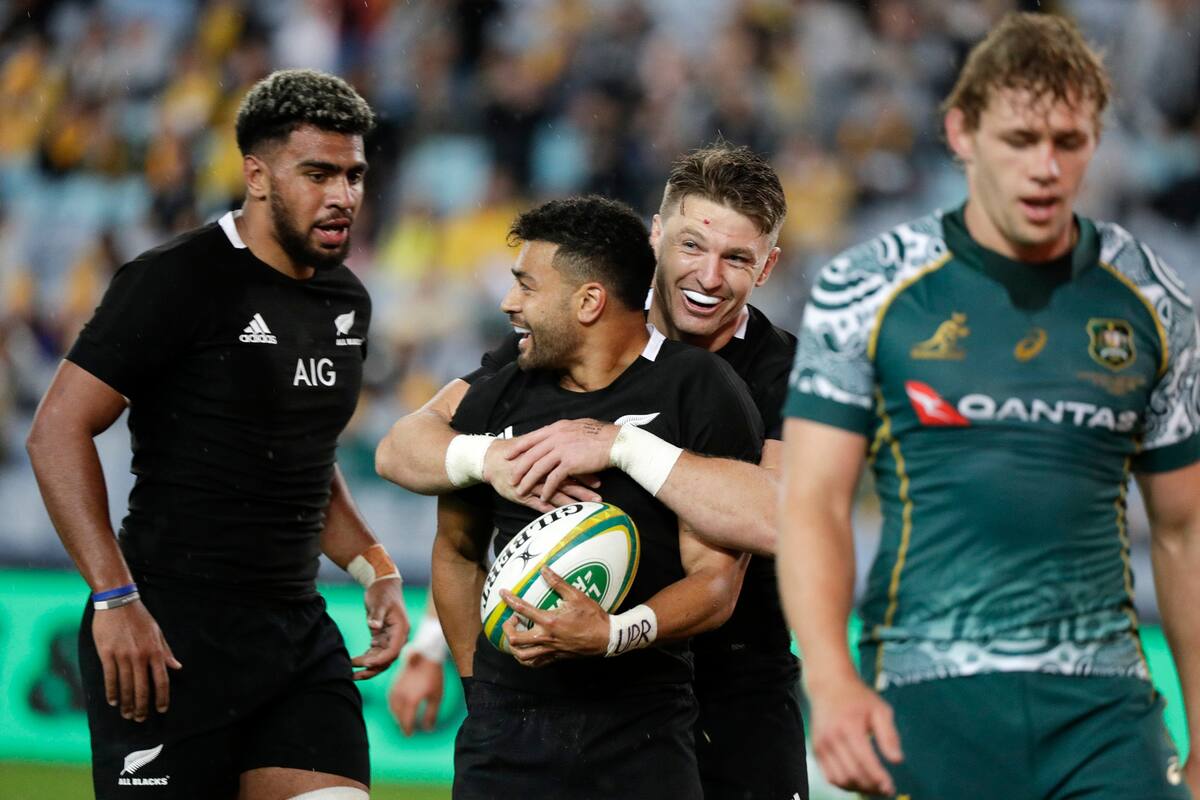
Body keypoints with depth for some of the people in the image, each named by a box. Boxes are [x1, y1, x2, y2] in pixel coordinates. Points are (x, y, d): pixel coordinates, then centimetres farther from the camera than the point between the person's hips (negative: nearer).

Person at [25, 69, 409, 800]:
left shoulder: (348, 302, 14)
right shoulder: (177, 281, -10)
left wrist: (376, 571, 13)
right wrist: (115, 600, -20)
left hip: (297, 630, 7)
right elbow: (58, 432, -14)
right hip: (171, 633, -7)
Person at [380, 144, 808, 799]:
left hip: (736, 696, -2)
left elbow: (778, 518, -31)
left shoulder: (784, 374, -10)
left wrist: (623, 446, -33)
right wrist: (490, 460, -24)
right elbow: (402, 447, -3)